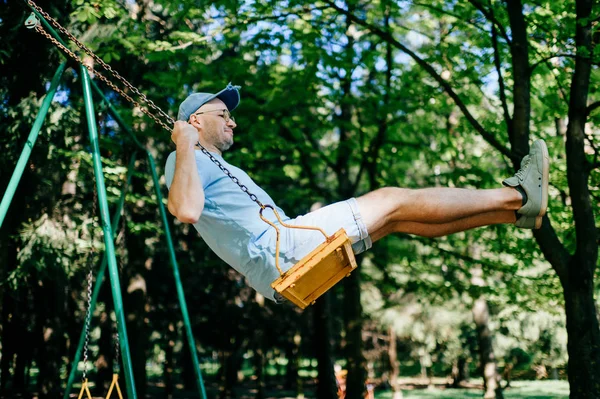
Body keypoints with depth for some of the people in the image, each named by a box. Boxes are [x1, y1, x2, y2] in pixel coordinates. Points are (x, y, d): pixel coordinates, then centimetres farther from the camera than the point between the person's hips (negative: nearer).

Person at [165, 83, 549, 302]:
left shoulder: (215, 167, 30)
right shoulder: (185, 160, -1)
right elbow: (186, 210, -23)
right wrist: (184, 145, -19)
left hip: (283, 265, 10)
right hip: (278, 252, -10)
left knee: (394, 216, 5)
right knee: (393, 200, -7)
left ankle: (516, 209, 6)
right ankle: (517, 196, -1)